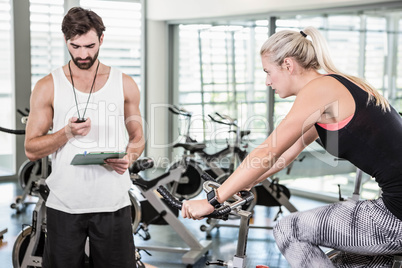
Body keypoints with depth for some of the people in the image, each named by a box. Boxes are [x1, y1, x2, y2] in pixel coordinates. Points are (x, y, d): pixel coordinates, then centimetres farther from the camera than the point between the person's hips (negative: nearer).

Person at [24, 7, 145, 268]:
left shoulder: (125, 84, 7)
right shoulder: (48, 87, 2)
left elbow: (137, 137, 13)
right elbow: (31, 149, 1)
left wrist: (128, 157, -9)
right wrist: (66, 133, -16)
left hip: (113, 204, 1)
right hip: (64, 205, 0)